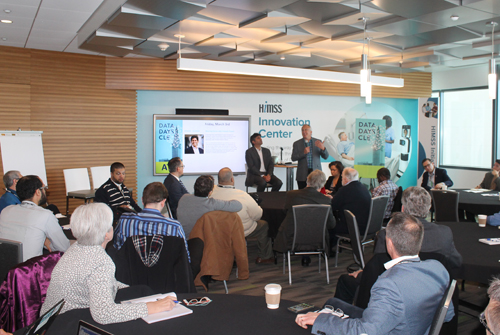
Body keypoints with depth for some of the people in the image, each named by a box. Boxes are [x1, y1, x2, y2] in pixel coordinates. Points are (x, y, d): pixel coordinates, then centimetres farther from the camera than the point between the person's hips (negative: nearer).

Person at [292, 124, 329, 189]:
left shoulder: (318, 142, 8)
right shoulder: (297, 143, 6)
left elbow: (326, 157, 5)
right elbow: (293, 158, -2)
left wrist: (323, 148, -16)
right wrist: (303, 153, -15)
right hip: (302, 175, 0)